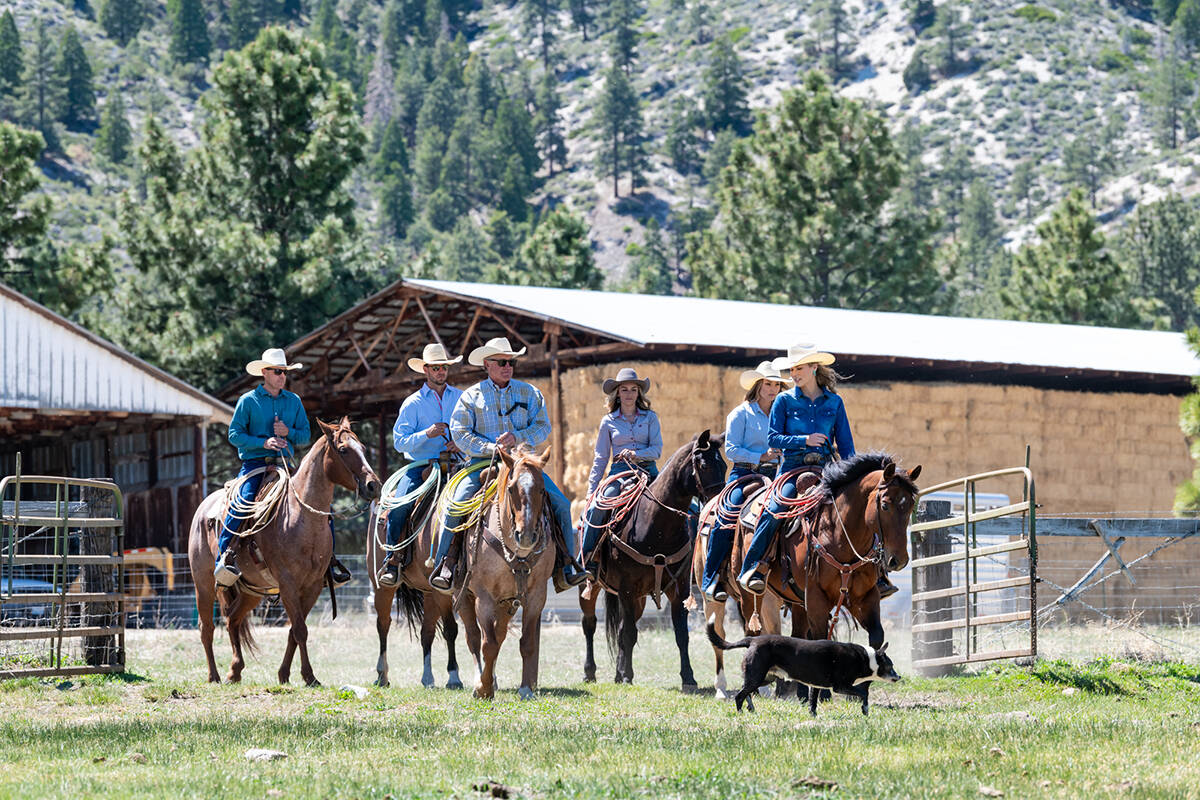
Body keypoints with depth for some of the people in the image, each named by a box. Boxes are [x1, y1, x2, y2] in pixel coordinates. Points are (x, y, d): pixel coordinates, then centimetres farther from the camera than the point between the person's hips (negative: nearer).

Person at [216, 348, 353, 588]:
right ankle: (225, 556, -24)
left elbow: (306, 435, 14)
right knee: (241, 502, -30)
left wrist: (289, 432, -8)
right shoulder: (248, 401, 2)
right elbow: (235, 435, -3)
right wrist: (263, 443, -17)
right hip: (254, 464, -4)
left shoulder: (294, 401, 13)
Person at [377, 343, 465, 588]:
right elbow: (399, 442, -1)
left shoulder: (462, 399, 12)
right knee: (398, 508, -25)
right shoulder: (413, 403, 6)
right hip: (419, 467, -1)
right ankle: (392, 563, -11)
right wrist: (427, 434, -17)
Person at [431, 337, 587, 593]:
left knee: (560, 503, -13)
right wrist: (490, 447, -16)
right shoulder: (471, 396, 6)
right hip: (483, 463, -2)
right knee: (456, 505, -24)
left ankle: (568, 565, -4)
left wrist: (517, 437, -14)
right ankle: (445, 565, -12)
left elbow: (543, 426, 5)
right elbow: (460, 433, -2)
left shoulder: (529, 393, 12)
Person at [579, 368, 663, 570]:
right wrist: (591, 491, 6)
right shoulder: (609, 422, 12)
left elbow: (657, 450, 2)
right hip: (620, 474, 0)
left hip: (648, 472, 0)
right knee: (594, 510, -25)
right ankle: (587, 557, -15)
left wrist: (636, 454, -18)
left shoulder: (650, 418, 11)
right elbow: (600, 459, 13)